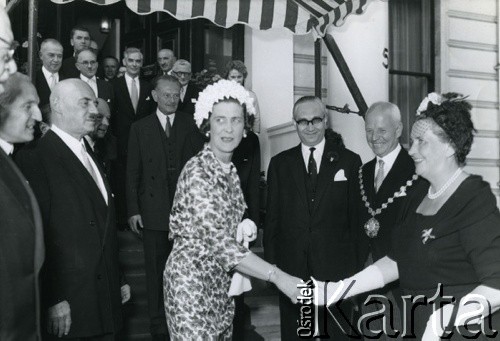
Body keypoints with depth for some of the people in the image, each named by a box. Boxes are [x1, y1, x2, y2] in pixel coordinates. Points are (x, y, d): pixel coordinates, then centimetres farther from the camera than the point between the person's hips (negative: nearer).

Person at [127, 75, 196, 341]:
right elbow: (132, 172, 6)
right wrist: (133, 210, 0)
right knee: (156, 270, 7)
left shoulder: (191, 126, 6)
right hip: (153, 211, 1)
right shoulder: (140, 128, 8)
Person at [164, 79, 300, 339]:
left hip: (221, 282, 8)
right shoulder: (197, 172, -19)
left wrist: (242, 231, -3)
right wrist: (278, 277, -29)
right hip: (191, 281, -8)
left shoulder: (229, 169, 6)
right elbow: (218, 242, -26)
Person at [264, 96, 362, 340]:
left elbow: (357, 216, 2)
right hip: (290, 269, 1)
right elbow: (272, 218, 6)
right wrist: (271, 264, 2)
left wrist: (356, 265, -1)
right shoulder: (280, 163, 6)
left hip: (337, 269, -1)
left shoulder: (349, 161, 2)